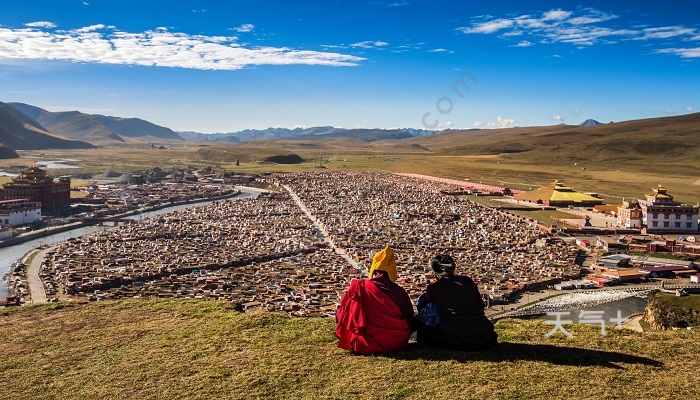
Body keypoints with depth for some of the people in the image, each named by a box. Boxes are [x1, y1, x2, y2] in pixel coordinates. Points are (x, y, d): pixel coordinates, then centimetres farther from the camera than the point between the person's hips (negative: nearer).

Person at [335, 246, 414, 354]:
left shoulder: (357, 287, -11)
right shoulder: (399, 292, -11)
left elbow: (341, 317, 0)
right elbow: (410, 320, 1)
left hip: (364, 346, -1)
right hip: (396, 344, 2)